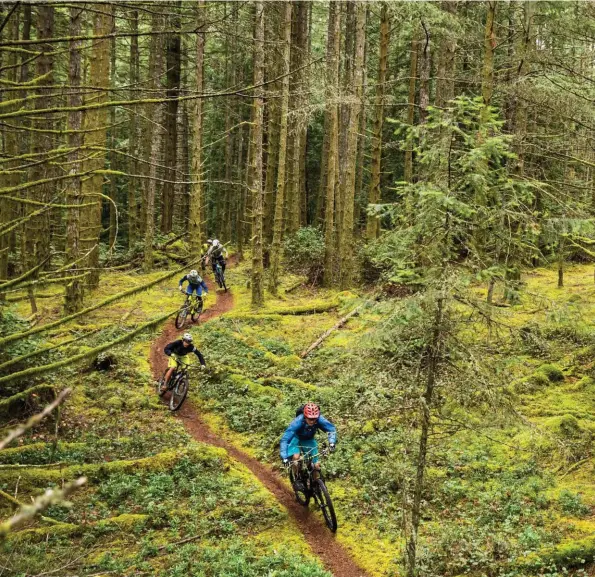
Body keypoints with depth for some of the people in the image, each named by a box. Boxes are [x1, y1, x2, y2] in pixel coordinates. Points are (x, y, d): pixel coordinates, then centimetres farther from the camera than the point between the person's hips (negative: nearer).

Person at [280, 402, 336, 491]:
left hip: (309, 440, 3)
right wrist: (284, 457, -49)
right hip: (296, 438, -3)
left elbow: (332, 429, -19)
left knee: (317, 466, -8)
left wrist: (332, 442, -37)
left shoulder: (319, 420, -33)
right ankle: (297, 480, -7)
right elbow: (284, 439, -40)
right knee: (296, 457, -30)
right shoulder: (297, 422, -40)